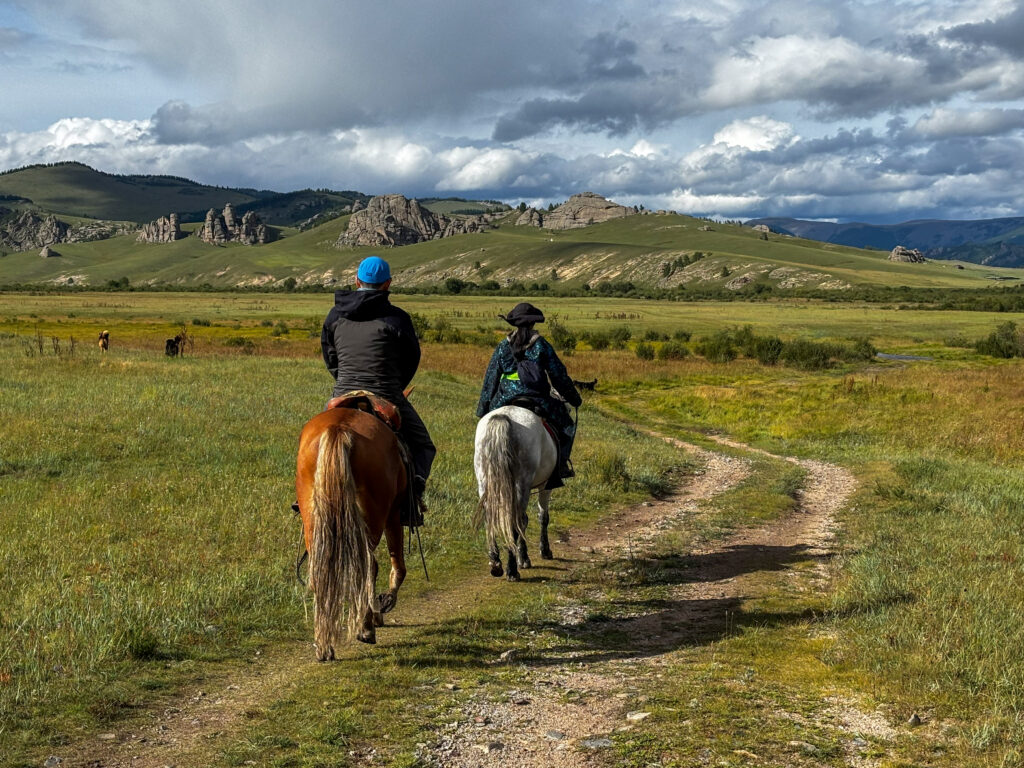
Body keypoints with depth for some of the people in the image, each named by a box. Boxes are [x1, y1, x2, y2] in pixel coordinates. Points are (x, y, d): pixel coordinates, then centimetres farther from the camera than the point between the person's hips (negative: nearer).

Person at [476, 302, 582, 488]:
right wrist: (574, 398, 17)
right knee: (565, 424, 17)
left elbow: (490, 379, 9)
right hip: (538, 401, -2)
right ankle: (560, 464, 3)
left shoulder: (504, 346, 5)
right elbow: (559, 375, 4)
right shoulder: (542, 345, 0)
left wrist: (483, 409, 16)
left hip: (505, 402, 2)